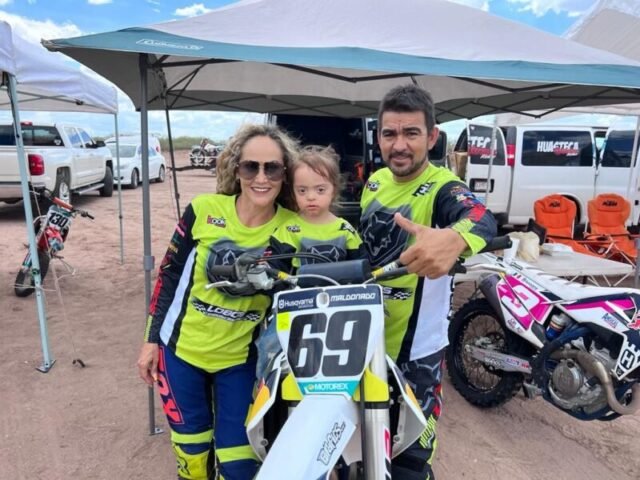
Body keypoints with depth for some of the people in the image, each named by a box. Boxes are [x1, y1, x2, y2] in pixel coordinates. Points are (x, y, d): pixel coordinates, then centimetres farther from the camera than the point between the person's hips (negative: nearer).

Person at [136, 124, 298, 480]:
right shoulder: (204, 210, -13)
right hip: (181, 348, 1)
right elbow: (169, 274, -3)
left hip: (241, 359, 0)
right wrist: (152, 339, 0)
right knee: (191, 450, 19)